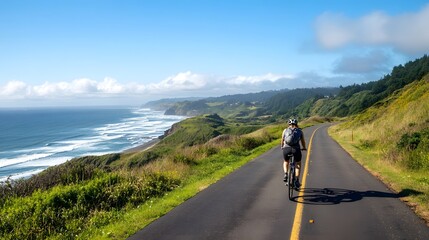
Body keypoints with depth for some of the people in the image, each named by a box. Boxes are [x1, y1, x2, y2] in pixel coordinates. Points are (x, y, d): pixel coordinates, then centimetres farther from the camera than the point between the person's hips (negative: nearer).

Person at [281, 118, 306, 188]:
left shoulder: (285, 130, 15)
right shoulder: (300, 131, 15)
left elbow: (282, 140, 25)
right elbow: (303, 141, 24)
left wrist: (282, 147, 45)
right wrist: (304, 148, 44)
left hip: (286, 149, 1)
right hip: (296, 149, -1)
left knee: (286, 162, 31)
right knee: (298, 164, 24)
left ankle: (286, 174, 7)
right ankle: (297, 181, 12)